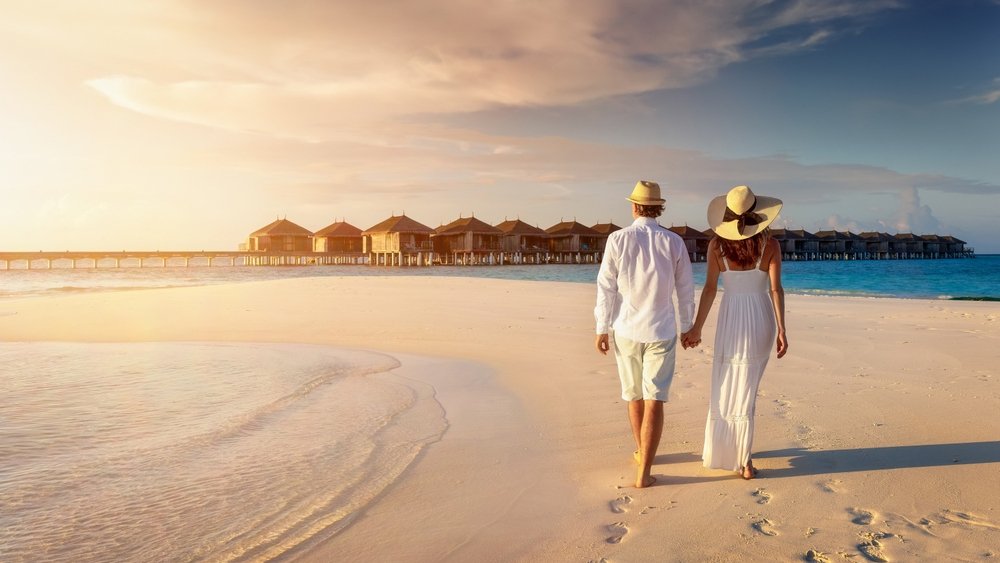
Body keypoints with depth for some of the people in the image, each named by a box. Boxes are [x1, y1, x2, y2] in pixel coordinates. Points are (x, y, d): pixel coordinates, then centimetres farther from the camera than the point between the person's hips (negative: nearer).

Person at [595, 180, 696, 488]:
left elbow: (606, 288, -5)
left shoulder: (617, 239, -7)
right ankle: (644, 471, -4)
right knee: (654, 401, 0)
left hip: (626, 329, 1)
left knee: (634, 396, 18)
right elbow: (685, 289, 4)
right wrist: (688, 326, 17)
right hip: (661, 331, 0)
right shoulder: (674, 242, -3)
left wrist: (602, 329, 4)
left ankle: (641, 452, 37)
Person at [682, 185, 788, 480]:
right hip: (761, 321, 1)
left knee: (725, 386, 12)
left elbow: (710, 288, -7)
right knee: (746, 388, 10)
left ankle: (718, 452, 21)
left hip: (731, 320, -1)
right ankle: (743, 461, 12)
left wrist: (697, 328, -1)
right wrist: (781, 330, -8)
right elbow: (776, 289, -10)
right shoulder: (770, 244, -5)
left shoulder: (717, 244, -6)